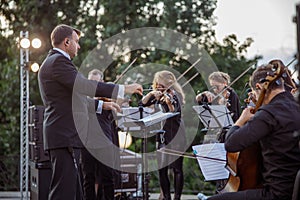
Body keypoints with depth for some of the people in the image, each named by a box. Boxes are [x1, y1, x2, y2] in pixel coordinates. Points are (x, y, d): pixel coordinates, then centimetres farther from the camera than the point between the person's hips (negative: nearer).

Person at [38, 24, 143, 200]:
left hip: (65, 135, 11)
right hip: (65, 136, -11)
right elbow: (84, 85, -21)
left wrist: (102, 105, 30)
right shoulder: (58, 61, -10)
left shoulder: (53, 62, 23)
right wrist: (123, 89, -19)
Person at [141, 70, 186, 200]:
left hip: (175, 136, -7)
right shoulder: (157, 96, 11)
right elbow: (143, 103, 6)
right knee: (161, 168, 5)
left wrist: (169, 103, -43)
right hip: (161, 136, 7)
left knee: (177, 168, -5)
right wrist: (151, 94, -9)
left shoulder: (173, 96, -9)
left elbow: (174, 114, -24)